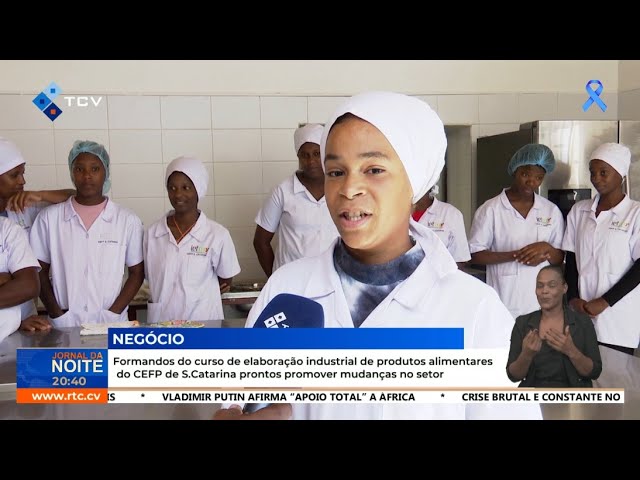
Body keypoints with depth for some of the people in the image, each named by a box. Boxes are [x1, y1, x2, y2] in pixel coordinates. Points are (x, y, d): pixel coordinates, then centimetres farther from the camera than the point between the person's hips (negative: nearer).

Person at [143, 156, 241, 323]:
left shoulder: (217, 234, -8)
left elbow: (226, 282, 5)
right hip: (160, 320, 2)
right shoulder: (152, 233, 0)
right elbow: (152, 278, 10)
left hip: (203, 321, -2)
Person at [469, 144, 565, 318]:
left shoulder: (552, 211, 7)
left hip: (542, 304, 3)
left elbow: (560, 259, 11)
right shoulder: (490, 209, -3)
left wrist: (547, 248, -11)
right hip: (504, 305, -3)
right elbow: (475, 255, -4)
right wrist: (515, 255, -16)